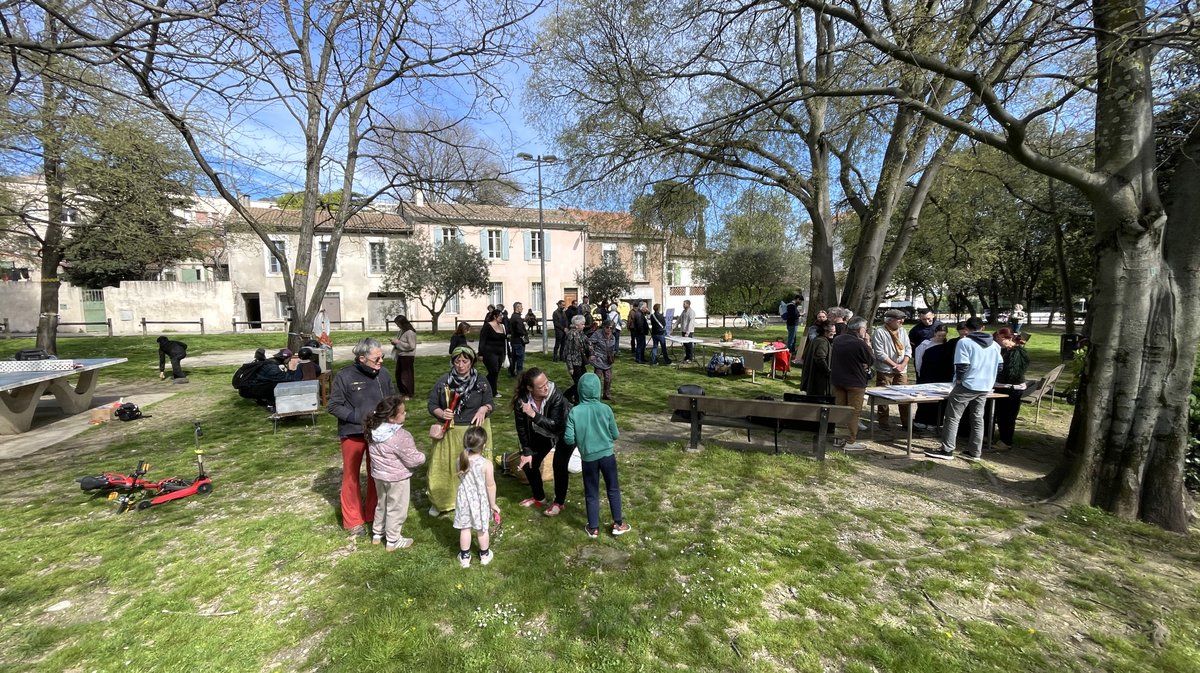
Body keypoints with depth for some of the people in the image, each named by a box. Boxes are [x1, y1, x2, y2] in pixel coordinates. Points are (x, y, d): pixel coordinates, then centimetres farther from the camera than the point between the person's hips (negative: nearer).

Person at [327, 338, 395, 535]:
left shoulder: (382, 374, -7)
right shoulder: (345, 375, -16)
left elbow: (392, 398, 6)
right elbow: (334, 406, -11)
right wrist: (359, 417, -20)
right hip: (352, 434, -3)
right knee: (351, 476, 12)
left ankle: (373, 515, 33)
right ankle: (353, 520, 28)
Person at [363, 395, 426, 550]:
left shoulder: (373, 430, -6)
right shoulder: (401, 437, -29)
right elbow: (412, 460, -22)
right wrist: (422, 456, -1)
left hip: (379, 475, 7)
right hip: (397, 478, -7)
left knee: (381, 504, 26)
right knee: (396, 509, 10)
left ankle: (377, 534, 41)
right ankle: (393, 541, 22)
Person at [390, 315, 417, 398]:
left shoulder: (410, 332, -16)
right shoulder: (401, 332, 9)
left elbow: (411, 346, -21)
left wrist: (398, 342, -19)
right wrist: (395, 343, 1)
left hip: (408, 357, -9)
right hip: (400, 356, 9)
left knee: (406, 376, -1)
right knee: (398, 375, 16)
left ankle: (409, 394, 12)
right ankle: (402, 392, 31)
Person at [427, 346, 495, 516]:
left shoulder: (481, 382, -4)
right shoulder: (443, 381, -5)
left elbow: (490, 403, 1)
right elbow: (432, 405, -1)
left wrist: (484, 409, -21)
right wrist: (441, 413, -22)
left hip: (474, 432, 0)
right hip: (449, 433, 0)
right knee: (444, 467, 8)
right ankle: (439, 502, 28)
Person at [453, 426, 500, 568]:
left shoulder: (460, 460, -13)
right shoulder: (486, 463, -24)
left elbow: (460, 478, 4)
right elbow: (490, 486, -16)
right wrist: (493, 504, -4)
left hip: (464, 499, 3)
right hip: (480, 501, -2)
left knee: (465, 529, 17)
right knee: (482, 529, 16)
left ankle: (465, 557, 32)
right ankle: (484, 555, 35)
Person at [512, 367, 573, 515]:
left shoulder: (555, 395, -37)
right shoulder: (521, 400, -27)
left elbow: (556, 426, -39)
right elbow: (521, 427, -14)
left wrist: (534, 415, -47)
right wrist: (526, 451, -12)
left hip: (565, 432, -4)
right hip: (542, 433, 4)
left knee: (559, 465, -15)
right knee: (528, 463, 3)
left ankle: (559, 502, 11)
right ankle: (538, 498, 29)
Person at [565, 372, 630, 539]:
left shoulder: (574, 412, -13)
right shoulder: (605, 409, -10)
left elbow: (568, 439, -12)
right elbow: (615, 435, -2)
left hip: (588, 458, 0)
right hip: (607, 455, 0)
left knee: (591, 494, 15)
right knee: (613, 489, 18)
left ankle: (593, 528, 26)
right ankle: (618, 524, 27)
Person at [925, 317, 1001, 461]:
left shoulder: (964, 342, -12)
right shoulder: (994, 345, 10)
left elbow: (962, 365, -18)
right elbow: (999, 366, 14)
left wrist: (959, 380, -3)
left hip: (967, 385, -7)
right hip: (985, 388, 7)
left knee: (953, 417, -1)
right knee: (978, 419, 13)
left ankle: (947, 450, 0)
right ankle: (974, 452, 18)